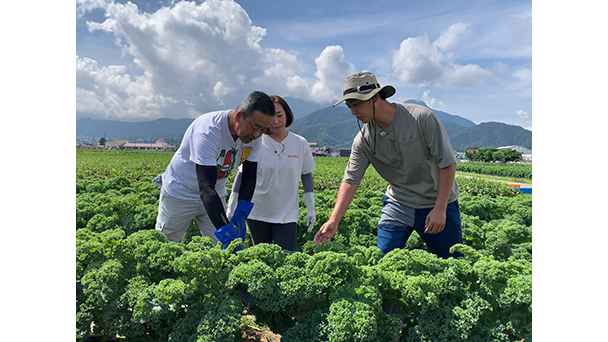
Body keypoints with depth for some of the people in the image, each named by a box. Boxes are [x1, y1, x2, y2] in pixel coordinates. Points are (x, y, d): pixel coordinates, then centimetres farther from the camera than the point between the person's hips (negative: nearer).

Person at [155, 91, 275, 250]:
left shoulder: (253, 136, -15)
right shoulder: (208, 131, -36)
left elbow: (249, 177, -5)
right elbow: (206, 189, -41)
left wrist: (241, 213, -20)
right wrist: (228, 234, -48)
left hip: (216, 194, 5)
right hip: (179, 193, -5)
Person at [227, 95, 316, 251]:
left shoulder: (300, 144, -3)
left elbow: (307, 176, 6)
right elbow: (242, 174, 1)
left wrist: (311, 209, 4)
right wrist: (231, 209, 2)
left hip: (287, 214, 0)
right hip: (257, 213, 0)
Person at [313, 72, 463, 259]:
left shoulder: (422, 118, -19)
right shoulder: (363, 140, -9)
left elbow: (447, 163, -15)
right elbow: (350, 181, -7)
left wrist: (440, 209, -17)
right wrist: (333, 220, -17)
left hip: (437, 203, -2)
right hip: (398, 204, 3)